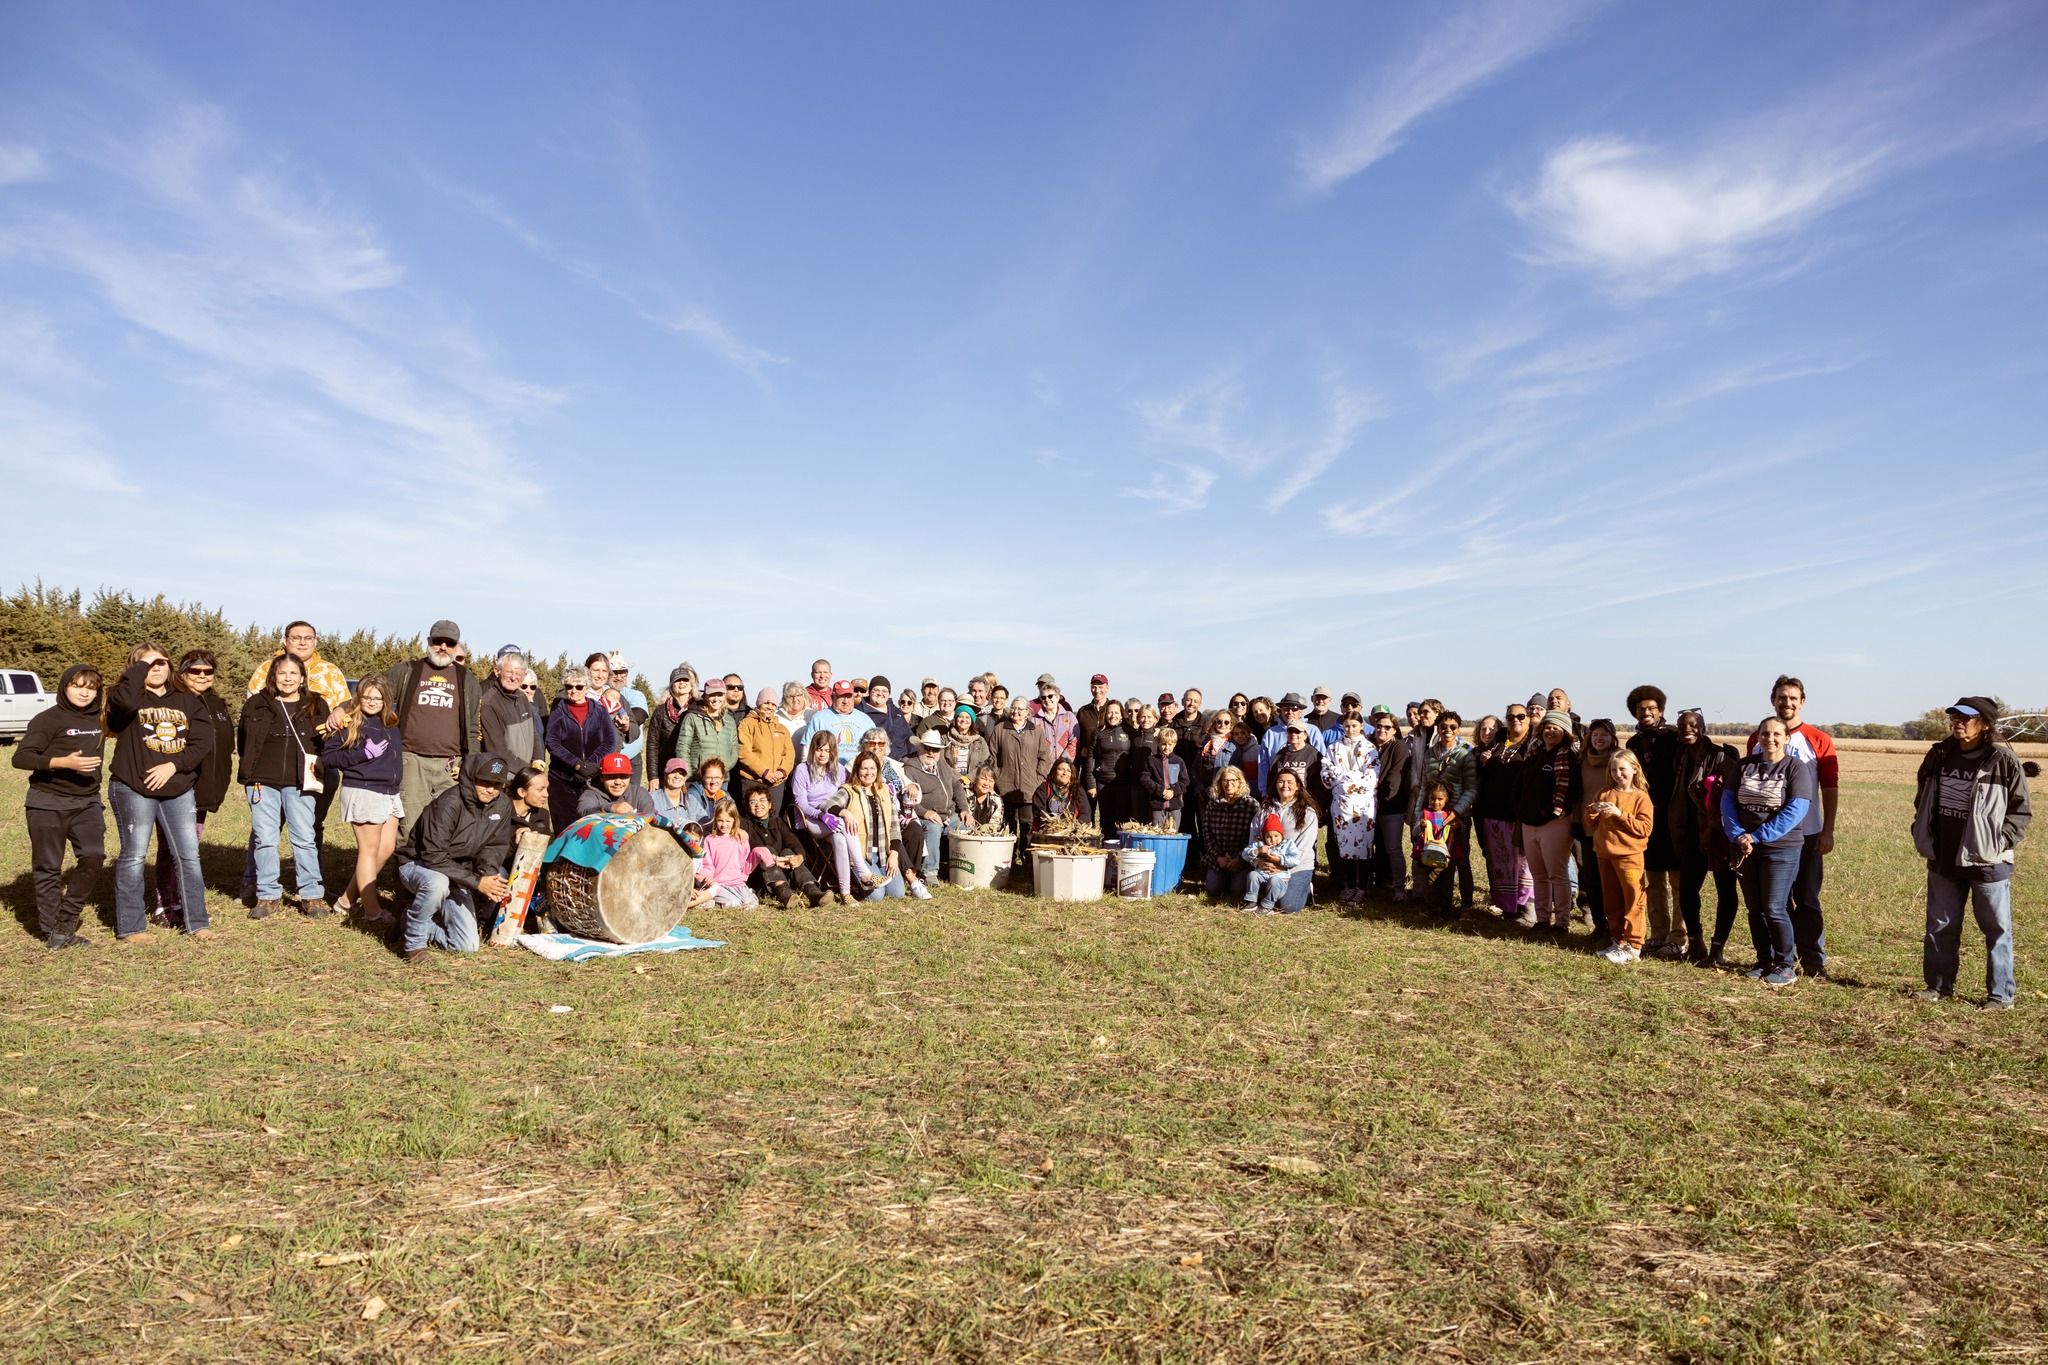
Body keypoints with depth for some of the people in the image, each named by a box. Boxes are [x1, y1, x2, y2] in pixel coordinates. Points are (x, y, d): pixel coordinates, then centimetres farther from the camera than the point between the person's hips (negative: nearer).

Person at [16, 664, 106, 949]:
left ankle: (66, 922, 6)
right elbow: (20, 757, -16)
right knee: (48, 868, 3)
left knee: (94, 856, -10)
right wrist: (64, 762, -28)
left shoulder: (99, 719, 8)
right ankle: (50, 930, 14)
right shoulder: (48, 719, -8)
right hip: (48, 804, -4)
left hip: (86, 803, 4)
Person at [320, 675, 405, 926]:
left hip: (389, 793, 7)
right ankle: (372, 910, 5)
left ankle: (348, 898, 22)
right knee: (369, 851, -2)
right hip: (362, 792, -7)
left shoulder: (390, 725, 13)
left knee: (386, 849, 9)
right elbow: (327, 757, -10)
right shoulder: (348, 723, -5)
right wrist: (364, 753, -18)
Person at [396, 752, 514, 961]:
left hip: (458, 873, 5)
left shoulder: (502, 804, -7)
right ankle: (414, 941, -16)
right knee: (437, 884, -43)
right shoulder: (448, 804, -26)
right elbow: (433, 857, -29)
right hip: (419, 865, -5)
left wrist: (488, 874, -24)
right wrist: (476, 882, -33)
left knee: (469, 946, -5)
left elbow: (495, 846, -2)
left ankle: (424, 928, 23)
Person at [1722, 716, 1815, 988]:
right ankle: (1764, 961, 22)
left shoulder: (1796, 767, -6)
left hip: (1780, 850, -4)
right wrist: (1738, 835, -12)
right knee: (1755, 909, 11)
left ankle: (1784, 966, 9)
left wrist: (1757, 837, -17)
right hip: (1744, 849, 5)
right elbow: (1727, 801, 4)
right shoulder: (1744, 766, 8)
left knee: (1774, 909, -5)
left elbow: (1796, 810, -15)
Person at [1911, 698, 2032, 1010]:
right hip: (1943, 859, 5)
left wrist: (2000, 842, -13)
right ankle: (1938, 985, 25)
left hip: (1987, 863, -5)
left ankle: (2001, 994, 15)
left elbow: (2021, 809, -4)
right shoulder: (1939, 755, 4)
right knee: (1940, 926, 13)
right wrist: (1922, 834, 8)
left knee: (1997, 928, 5)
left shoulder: (2002, 760, -9)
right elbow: (1923, 797, 17)